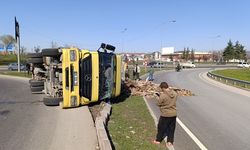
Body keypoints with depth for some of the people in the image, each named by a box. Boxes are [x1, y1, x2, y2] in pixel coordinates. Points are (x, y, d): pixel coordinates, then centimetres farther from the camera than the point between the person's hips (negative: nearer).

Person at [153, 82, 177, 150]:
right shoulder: (174, 94, -2)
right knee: (171, 128, 16)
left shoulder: (163, 96, -22)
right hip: (173, 114, 5)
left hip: (165, 115, -5)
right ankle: (170, 141, 23)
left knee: (161, 127, 14)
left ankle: (158, 140, 29)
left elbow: (159, 104, -10)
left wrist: (158, 98, 8)